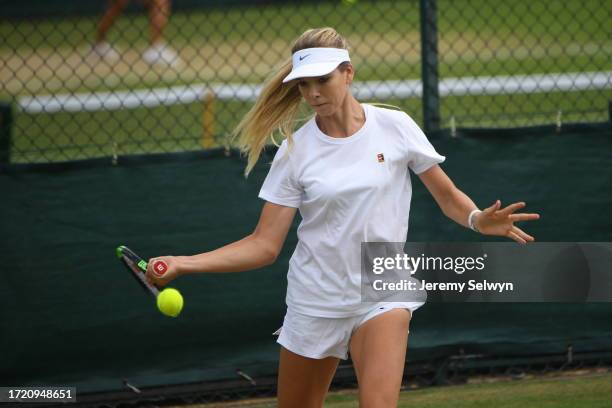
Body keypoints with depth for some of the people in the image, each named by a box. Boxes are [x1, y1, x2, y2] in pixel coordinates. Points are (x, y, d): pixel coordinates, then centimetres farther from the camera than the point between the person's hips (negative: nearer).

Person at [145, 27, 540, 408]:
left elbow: (448, 196, 4)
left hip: (382, 296, -2)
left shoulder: (395, 127, -5)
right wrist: (181, 264, -15)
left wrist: (478, 219, -20)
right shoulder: (296, 150, -3)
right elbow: (264, 245, -4)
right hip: (315, 302, 2)